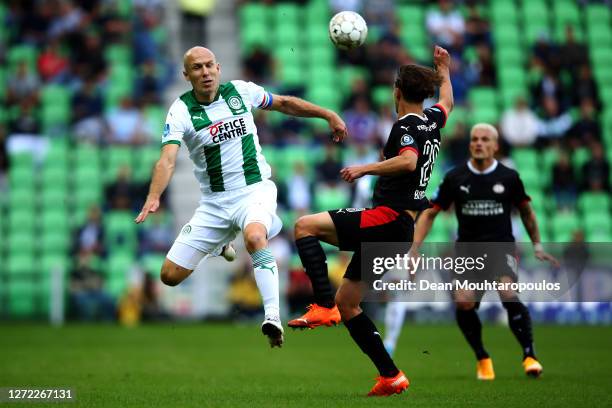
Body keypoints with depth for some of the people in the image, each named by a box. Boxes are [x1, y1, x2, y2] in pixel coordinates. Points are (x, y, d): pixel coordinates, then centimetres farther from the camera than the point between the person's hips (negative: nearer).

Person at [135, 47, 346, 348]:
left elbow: (284, 103, 17)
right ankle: (219, 243, 34)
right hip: (214, 203, 2)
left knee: (254, 237, -37)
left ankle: (273, 316, -37)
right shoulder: (181, 110, -8)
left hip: (255, 190, -2)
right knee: (170, 275, 2)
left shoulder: (240, 91, -1)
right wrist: (153, 197, -38)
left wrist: (329, 115, 14)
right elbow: (167, 159, -21)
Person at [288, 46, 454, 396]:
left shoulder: (406, 125, -9)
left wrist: (365, 168, -28)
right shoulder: (431, 121, 16)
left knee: (306, 226, -15)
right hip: (400, 229, 9)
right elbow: (448, 102, 40)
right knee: (347, 303, 11)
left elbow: (408, 160, -29)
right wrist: (444, 70, 55)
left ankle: (324, 307, -23)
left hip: (388, 219, -9)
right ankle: (391, 376, 10)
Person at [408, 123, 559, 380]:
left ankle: (529, 355, -11)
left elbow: (526, 211, 17)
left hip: (502, 246, -1)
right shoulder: (455, 178, 1)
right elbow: (430, 213, 6)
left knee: (509, 295, -27)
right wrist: (414, 249, -3)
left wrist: (537, 246, 18)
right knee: (463, 302, -21)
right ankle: (482, 359, 2)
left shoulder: (509, 177, 1)